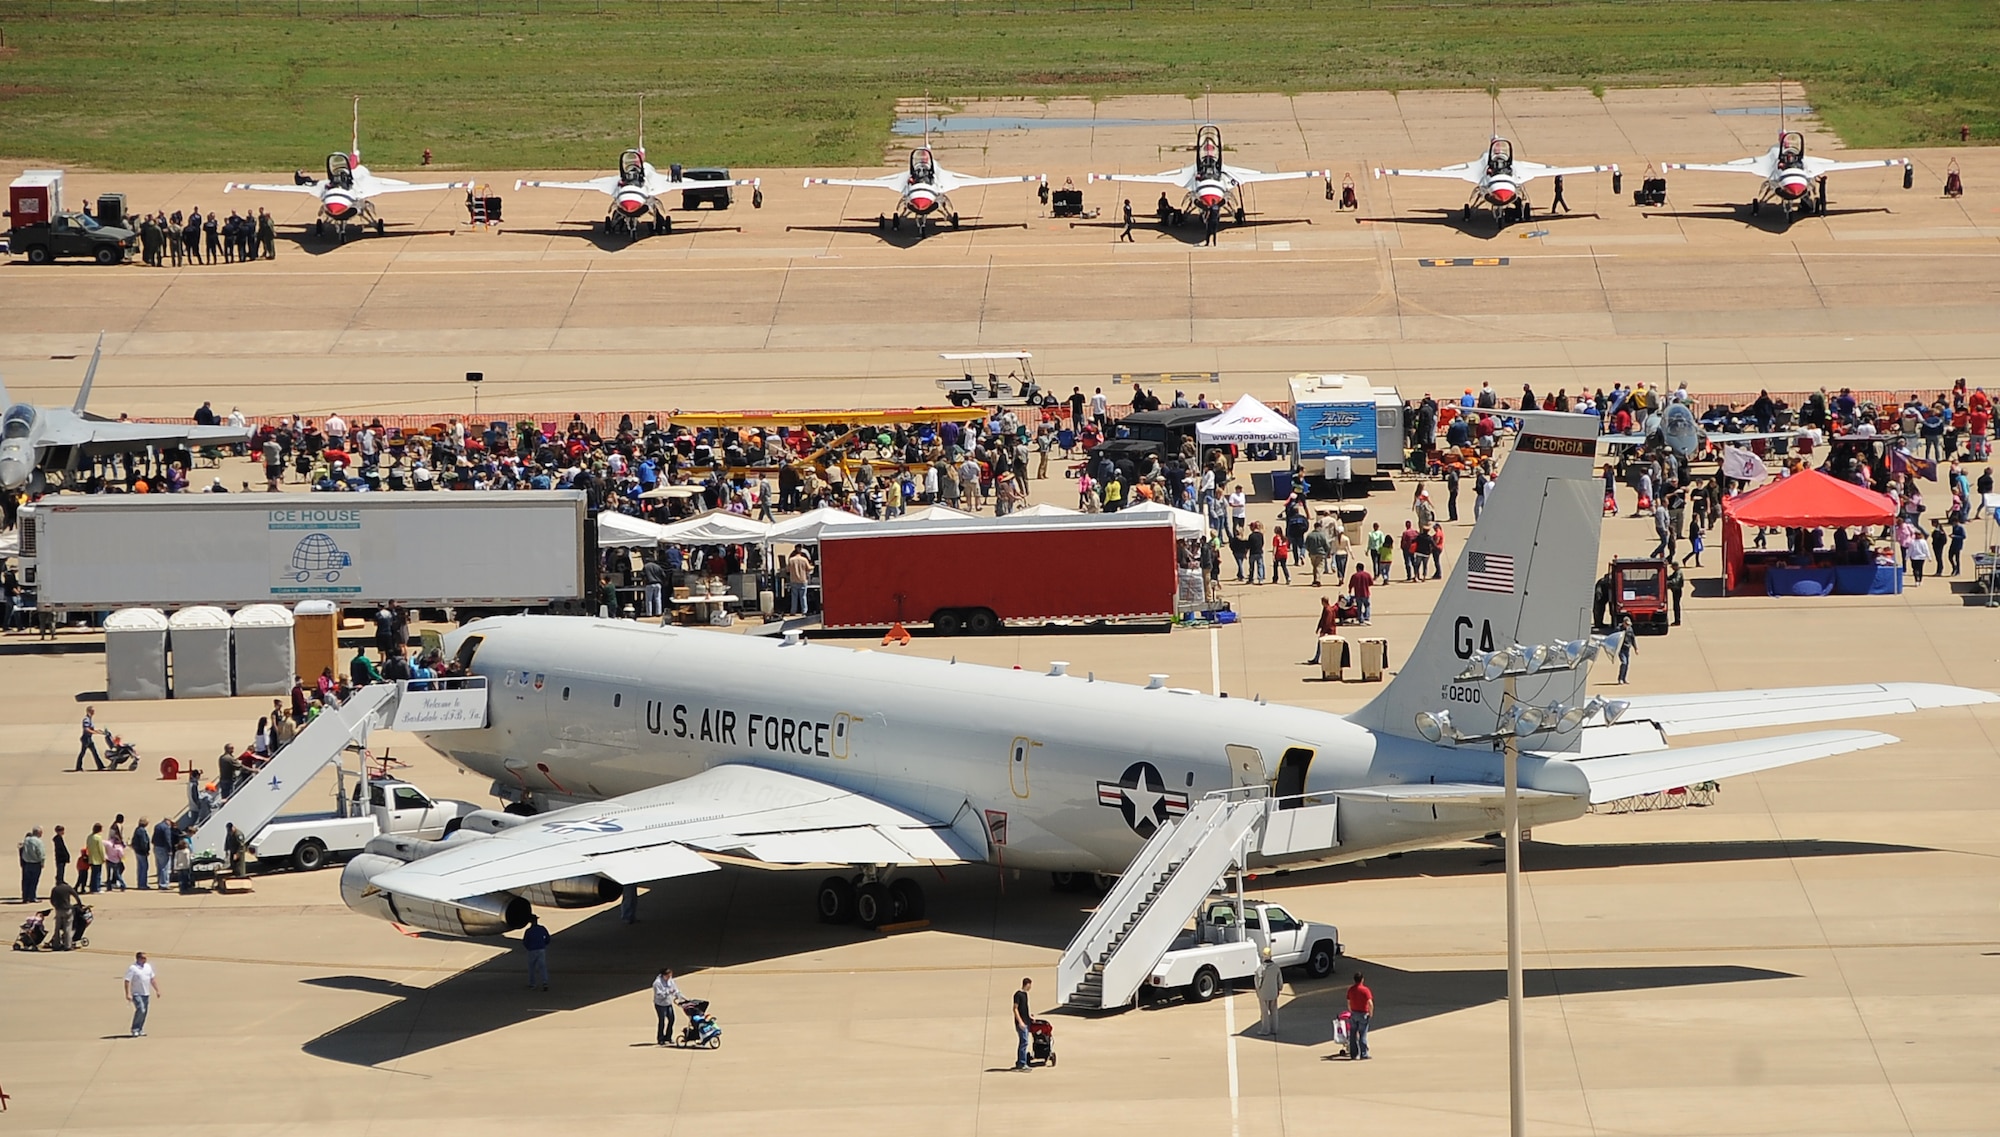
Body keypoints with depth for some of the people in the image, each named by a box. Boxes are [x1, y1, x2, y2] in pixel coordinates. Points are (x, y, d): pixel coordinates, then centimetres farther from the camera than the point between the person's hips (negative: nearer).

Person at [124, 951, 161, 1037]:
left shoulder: (148, 967, 11)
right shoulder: (132, 968, -11)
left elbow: (152, 979, 19)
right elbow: (127, 981, -15)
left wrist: (157, 990, 16)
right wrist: (128, 994, -22)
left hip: (146, 994, 7)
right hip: (137, 994, -7)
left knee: (144, 1012, 7)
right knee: (141, 1010, -19)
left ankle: (140, 1030, 17)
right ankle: (134, 1030, -11)